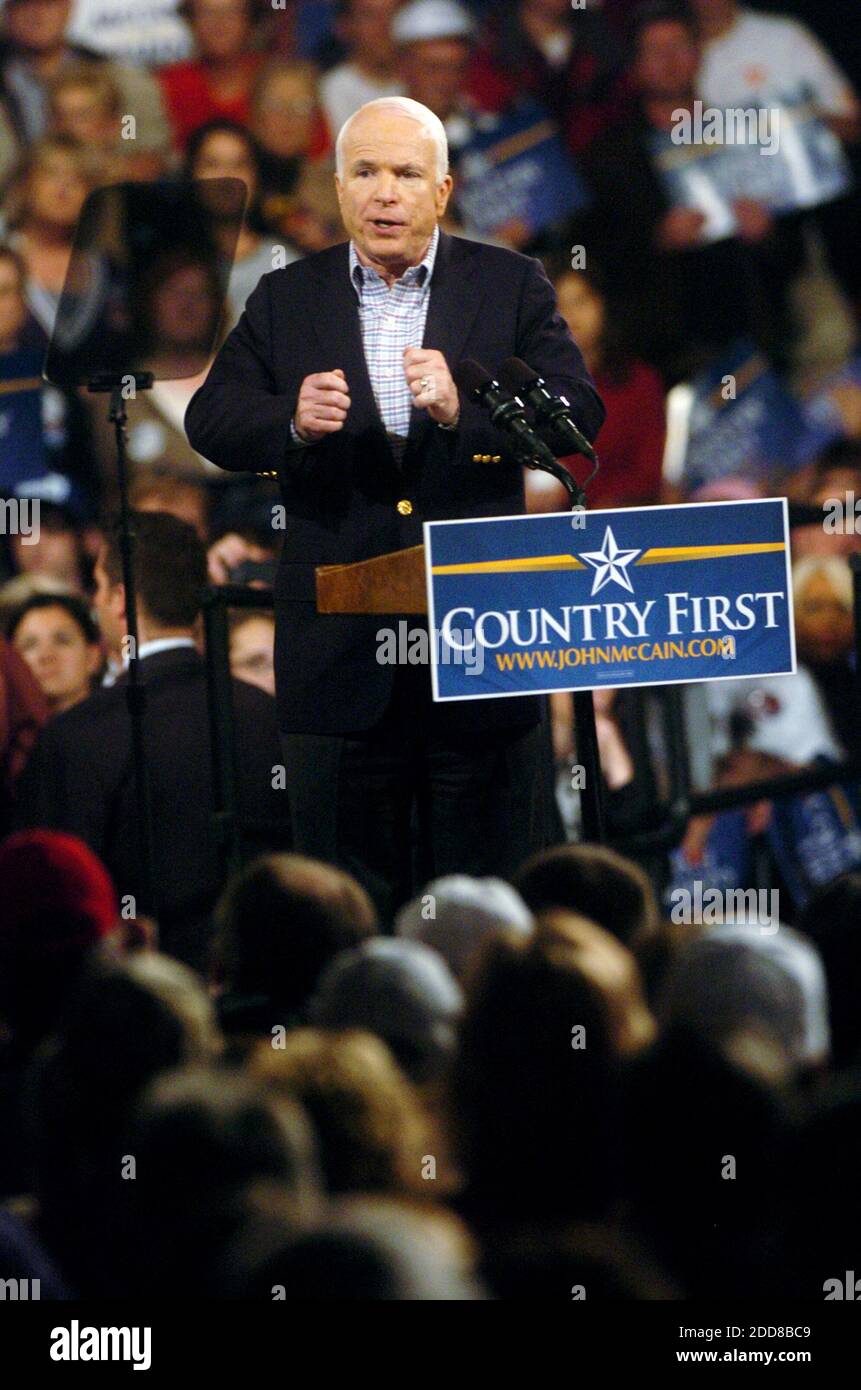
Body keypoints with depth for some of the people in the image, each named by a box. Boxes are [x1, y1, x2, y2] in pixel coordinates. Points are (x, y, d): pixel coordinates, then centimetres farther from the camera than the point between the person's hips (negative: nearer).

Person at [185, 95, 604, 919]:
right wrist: (292, 421, -18)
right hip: (340, 636, 1)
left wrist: (463, 408, -24)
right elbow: (211, 419, 3)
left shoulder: (512, 288, 5)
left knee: (485, 875, 4)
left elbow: (578, 415, -6)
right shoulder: (286, 300, 9)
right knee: (350, 889, 6)